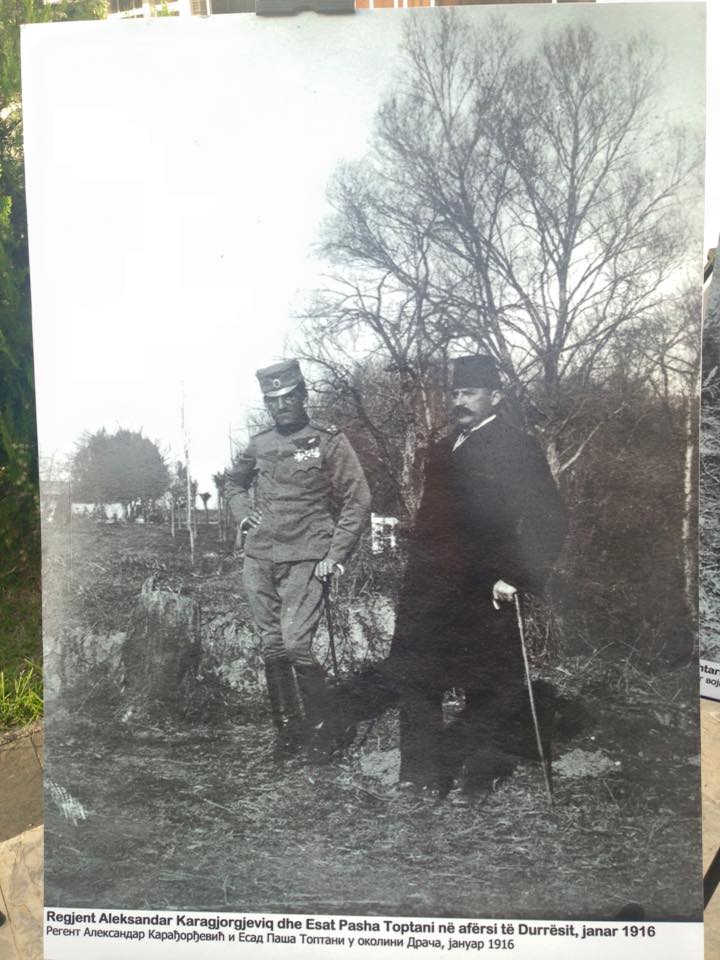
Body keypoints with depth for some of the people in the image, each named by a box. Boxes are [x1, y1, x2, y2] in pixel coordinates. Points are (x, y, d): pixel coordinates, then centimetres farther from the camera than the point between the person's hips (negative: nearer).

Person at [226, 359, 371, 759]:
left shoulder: (330, 443, -3)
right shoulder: (259, 445, 10)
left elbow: (357, 502, -4)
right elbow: (235, 482, 30)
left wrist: (335, 557, -10)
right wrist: (242, 513, 10)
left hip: (305, 561, -5)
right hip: (259, 561, 5)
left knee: (295, 645, -14)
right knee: (272, 647, 9)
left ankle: (327, 725, 8)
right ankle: (288, 727, 25)